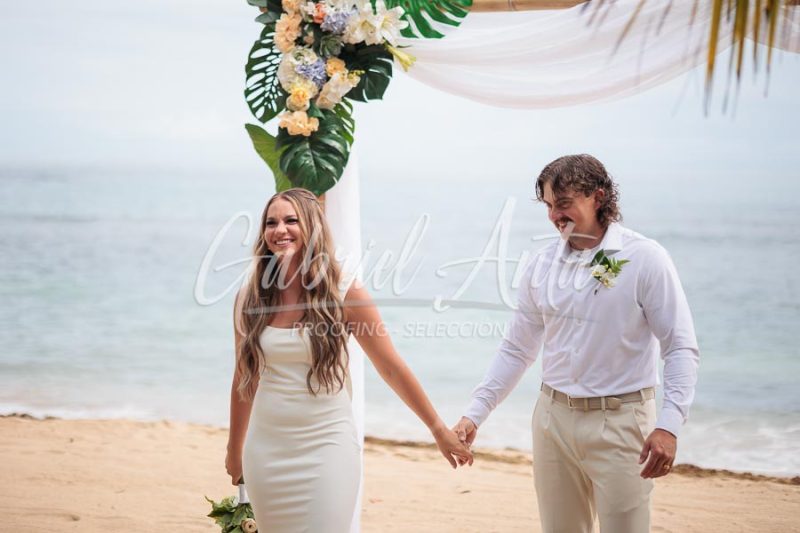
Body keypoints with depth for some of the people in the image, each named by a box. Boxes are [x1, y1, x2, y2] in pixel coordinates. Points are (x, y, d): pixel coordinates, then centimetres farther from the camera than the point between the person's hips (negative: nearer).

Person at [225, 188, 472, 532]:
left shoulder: (344, 294, -8)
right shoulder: (250, 298, 0)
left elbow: (391, 368, -1)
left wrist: (438, 429, 4)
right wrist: (234, 449, 21)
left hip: (327, 446, -3)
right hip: (266, 448, 3)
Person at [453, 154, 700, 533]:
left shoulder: (645, 258, -8)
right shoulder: (542, 265, 6)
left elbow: (681, 348, -9)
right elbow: (516, 350, 12)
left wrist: (669, 424, -21)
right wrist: (474, 414, 4)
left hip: (619, 420, -4)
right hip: (554, 418, 4)